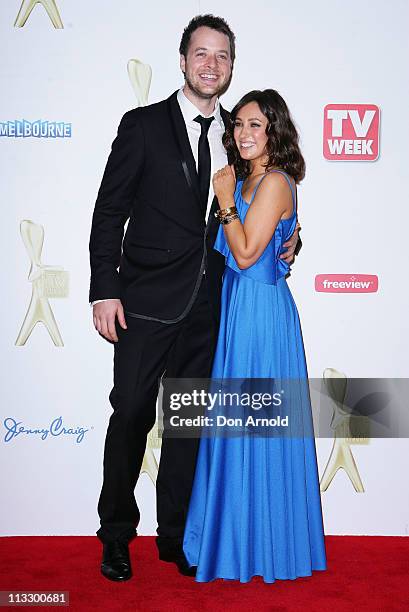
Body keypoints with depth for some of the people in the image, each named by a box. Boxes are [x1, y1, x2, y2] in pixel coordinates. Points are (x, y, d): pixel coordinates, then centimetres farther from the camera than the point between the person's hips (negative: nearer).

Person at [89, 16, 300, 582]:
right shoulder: (143, 126, -1)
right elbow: (109, 211, -4)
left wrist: (285, 239, 2)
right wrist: (105, 289, -11)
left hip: (207, 307, 4)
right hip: (147, 302, -4)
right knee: (131, 416, 3)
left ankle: (175, 536, 26)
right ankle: (117, 535, 22)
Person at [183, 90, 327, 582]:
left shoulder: (275, 182, -15)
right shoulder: (246, 178, 12)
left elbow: (246, 254, -19)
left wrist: (225, 199, -12)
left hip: (259, 308, -9)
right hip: (237, 303, 9)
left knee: (254, 422, 0)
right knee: (238, 419, 16)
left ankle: (260, 543, 16)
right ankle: (236, 528, 31)